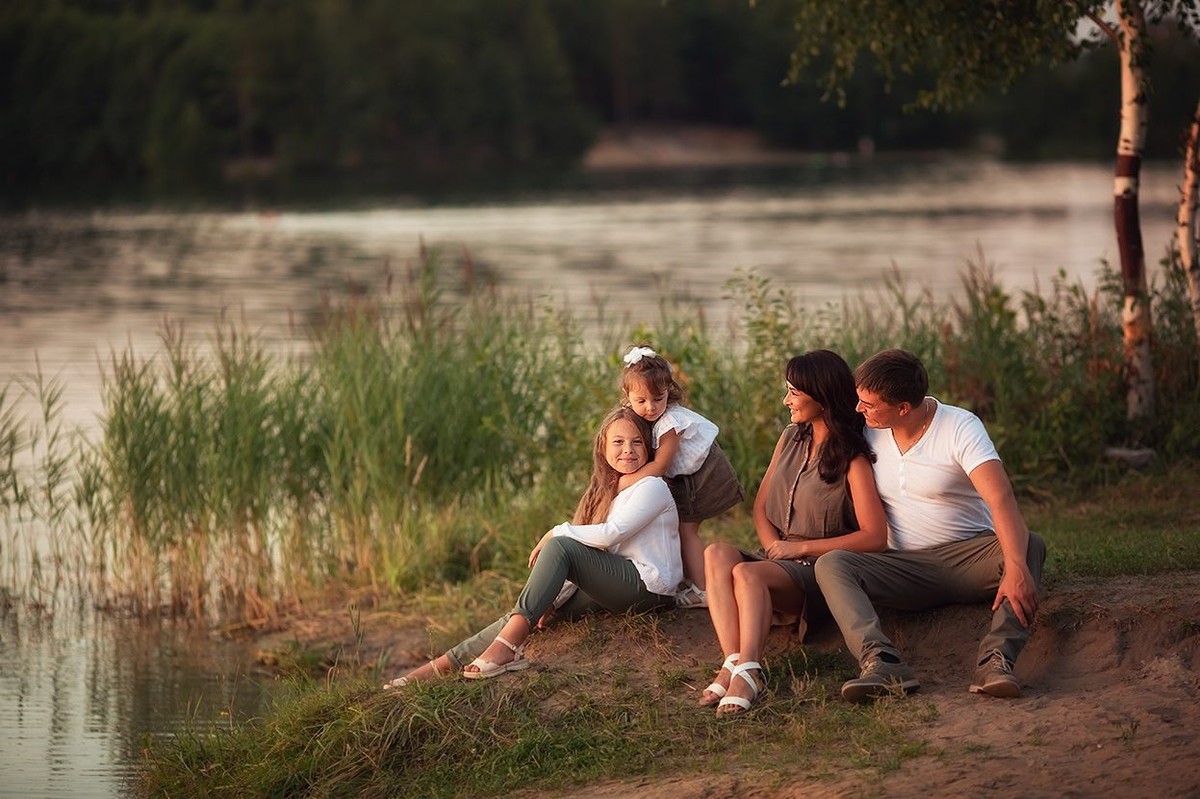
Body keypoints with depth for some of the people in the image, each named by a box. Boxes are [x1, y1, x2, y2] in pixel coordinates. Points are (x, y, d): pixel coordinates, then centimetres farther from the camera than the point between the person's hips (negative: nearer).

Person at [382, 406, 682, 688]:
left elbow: (610, 534, -19)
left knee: (560, 546, -23)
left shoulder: (652, 487, -6)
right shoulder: (606, 492, 20)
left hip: (647, 587, -8)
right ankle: (445, 665, -11)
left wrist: (556, 533, -7)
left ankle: (506, 647, -31)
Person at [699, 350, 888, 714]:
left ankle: (745, 671, -52)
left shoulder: (853, 461, -6)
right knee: (718, 554, -27)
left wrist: (801, 547, -13)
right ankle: (735, 662, -43)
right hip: (777, 559, 6)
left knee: (747, 573, -35)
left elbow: (874, 537, -14)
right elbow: (761, 505, 19)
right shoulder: (791, 439, 16)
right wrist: (773, 545, -3)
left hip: (818, 571, -6)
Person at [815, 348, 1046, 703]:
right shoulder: (869, 432, 5)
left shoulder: (960, 428, -12)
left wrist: (1015, 568, -43)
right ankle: (882, 665, -46)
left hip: (968, 556, -3)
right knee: (831, 565, -24)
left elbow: (1001, 499, -26)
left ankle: (996, 661, -49)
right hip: (905, 565, 3)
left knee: (1030, 546, -33)